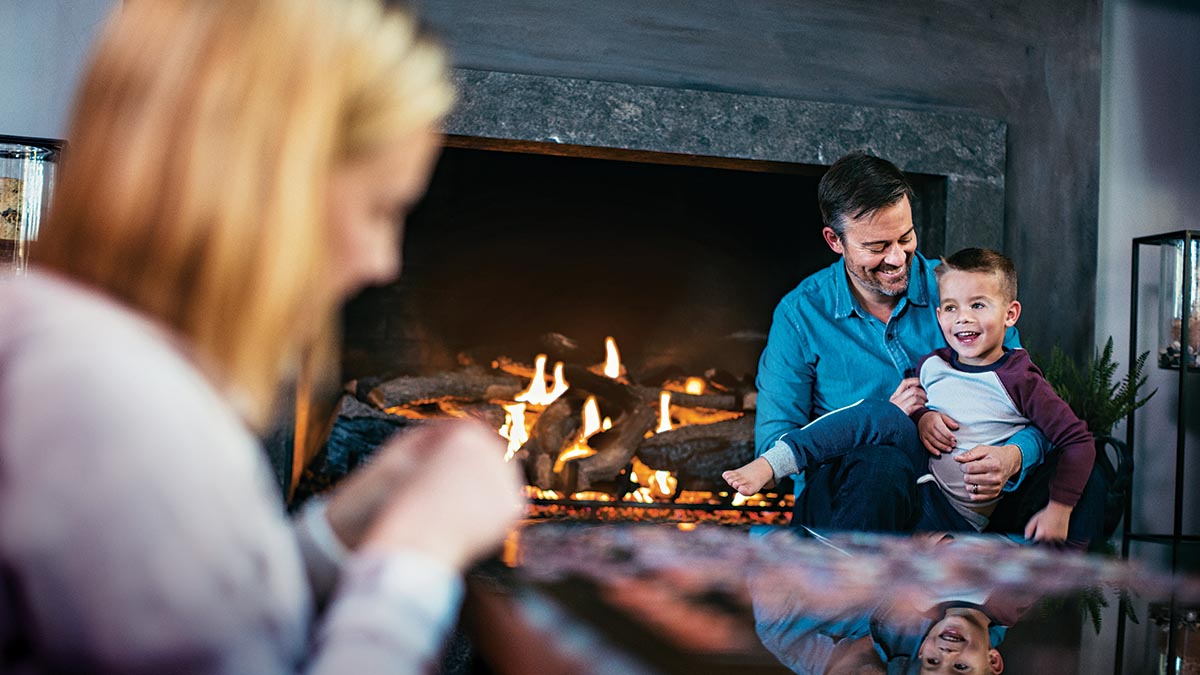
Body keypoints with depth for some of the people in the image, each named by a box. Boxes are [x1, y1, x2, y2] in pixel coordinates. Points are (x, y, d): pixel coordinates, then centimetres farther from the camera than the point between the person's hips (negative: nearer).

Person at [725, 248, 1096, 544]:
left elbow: (1079, 441, -5)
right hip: (918, 475, 4)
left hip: (958, 515, -4)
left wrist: (1059, 509, -12)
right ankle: (771, 462, -29)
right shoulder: (933, 364, 8)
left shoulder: (1019, 381, -7)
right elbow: (910, 399, 22)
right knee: (882, 413, -22)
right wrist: (920, 416, -1)